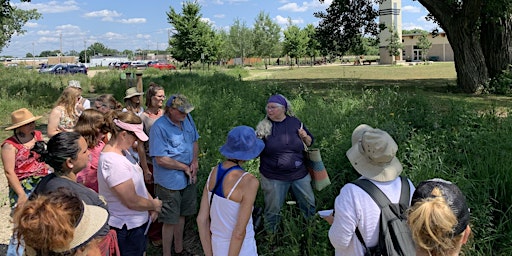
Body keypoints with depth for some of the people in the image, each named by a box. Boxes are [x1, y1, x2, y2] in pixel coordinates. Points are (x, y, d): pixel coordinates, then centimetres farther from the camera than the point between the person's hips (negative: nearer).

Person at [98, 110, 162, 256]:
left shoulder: (122, 151, 1)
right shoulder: (113, 162, -30)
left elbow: (137, 183, 10)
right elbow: (132, 201, -27)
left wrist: (151, 201, -3)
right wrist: (154, 205, -10)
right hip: (127, 228, -9)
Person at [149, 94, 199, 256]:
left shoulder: (187, 119, -1)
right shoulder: (159, 127, -22)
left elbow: (194, 142, 12)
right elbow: (161, 159, -24)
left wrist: (195, 162, -3)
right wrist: (185, 167, -15)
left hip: (188, 179, 7)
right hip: (170, 182, -7)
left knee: (181, 215, 22)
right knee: (170, 221, 6)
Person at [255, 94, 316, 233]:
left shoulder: (295, 122, 0)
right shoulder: (263, 126, -5)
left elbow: (310, 142, 12)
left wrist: (305, 136, -10)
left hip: (299, 174, 2)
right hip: (273, 178, -2)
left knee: (309, 204, 16)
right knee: (273, 210, 9)